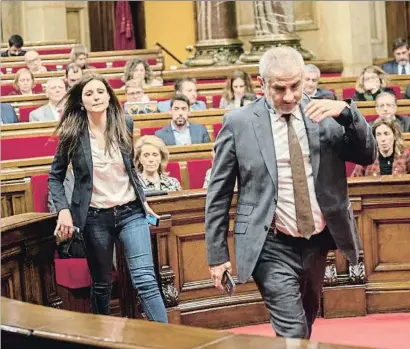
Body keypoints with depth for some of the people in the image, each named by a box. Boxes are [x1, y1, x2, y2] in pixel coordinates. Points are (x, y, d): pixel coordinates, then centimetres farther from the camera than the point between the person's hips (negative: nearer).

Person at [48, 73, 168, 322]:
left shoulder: (125, 125, 1)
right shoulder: (72, 133, -5)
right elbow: (55, 177, 4)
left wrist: (143, 200, 15)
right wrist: (63, 210, -9)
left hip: (131, 211, 1)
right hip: (95, 217, -1)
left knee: (146, 280, -10)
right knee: (102, 283, 11)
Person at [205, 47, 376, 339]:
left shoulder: (325, 115, 2)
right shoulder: (239, 123, -6)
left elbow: (367, 156, 0)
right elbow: (219, 194, -1)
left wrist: (346, 112, -17)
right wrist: (217, 254, -2)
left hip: (318, 242, 4)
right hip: (273, 248, -4)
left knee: (306, 325, 21)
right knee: (293, 333, -12)